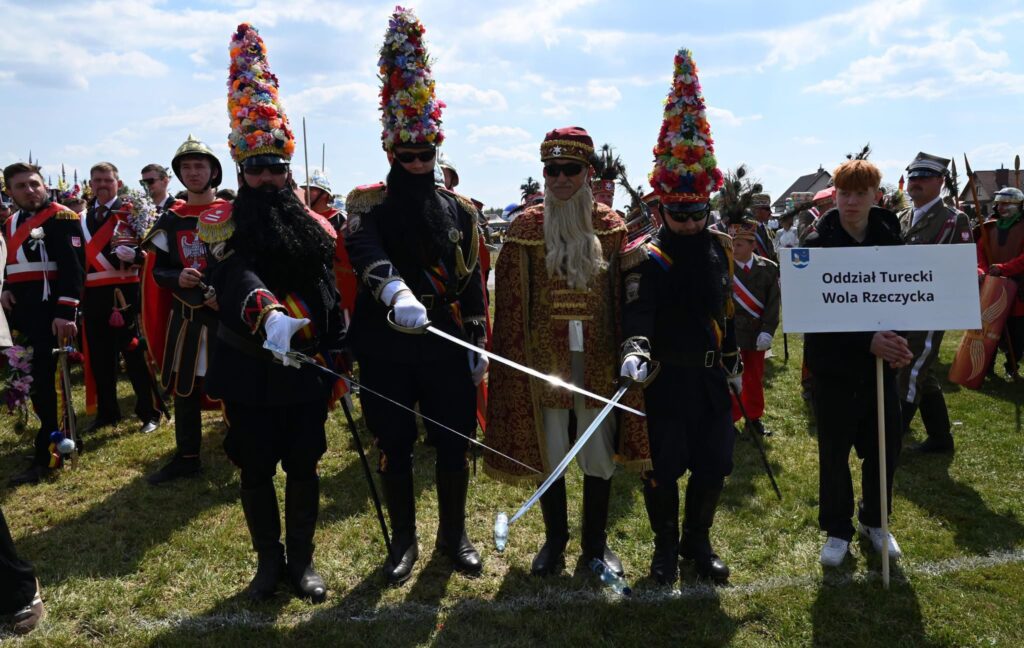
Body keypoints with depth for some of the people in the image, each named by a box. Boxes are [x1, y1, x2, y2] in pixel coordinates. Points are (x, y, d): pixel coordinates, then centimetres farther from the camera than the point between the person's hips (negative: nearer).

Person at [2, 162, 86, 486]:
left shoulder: (62, 217, -9)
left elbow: (73, 268, -17)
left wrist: (66, 312, -24)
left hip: (51, 312, -9)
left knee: (47, 383, -7)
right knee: (36, 380, 15)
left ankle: (45, 455, -2)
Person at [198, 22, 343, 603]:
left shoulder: (315, 226, 6)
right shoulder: (223, 223, -3)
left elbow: (332, 297, 10)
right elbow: (235, 276, -23)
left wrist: (336, 360, 7)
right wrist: (269, 314, -43)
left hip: (306, 371, 2)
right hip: (251, 372, -1)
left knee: (303, 468, 10)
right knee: (256, 471, 10)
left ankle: (303, 562, 26)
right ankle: (269, 561, 29)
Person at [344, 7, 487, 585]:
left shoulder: (461, 210, 7)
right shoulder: (368, 204, -1)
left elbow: (473, 284, 8)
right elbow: (365, 251, -25)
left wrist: (478, 347, 5)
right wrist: (396, 291, -44)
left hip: (449, 351, 2)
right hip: (389, 351, -1)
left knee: (455, 446, 9)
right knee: (395, 448, 9)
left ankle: (455, 535, 30)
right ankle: (404, 540, 28)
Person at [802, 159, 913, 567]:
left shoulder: (890, 237, 0)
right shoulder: (817, 244, -11)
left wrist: (898, 341, -14)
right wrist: (867, 341, -26)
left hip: (881, 362, 3)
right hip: (835, 365, -3)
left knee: (886, 446, 10)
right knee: (834, 452, 7)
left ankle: (874, 521, 33)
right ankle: (837, 530, 24)